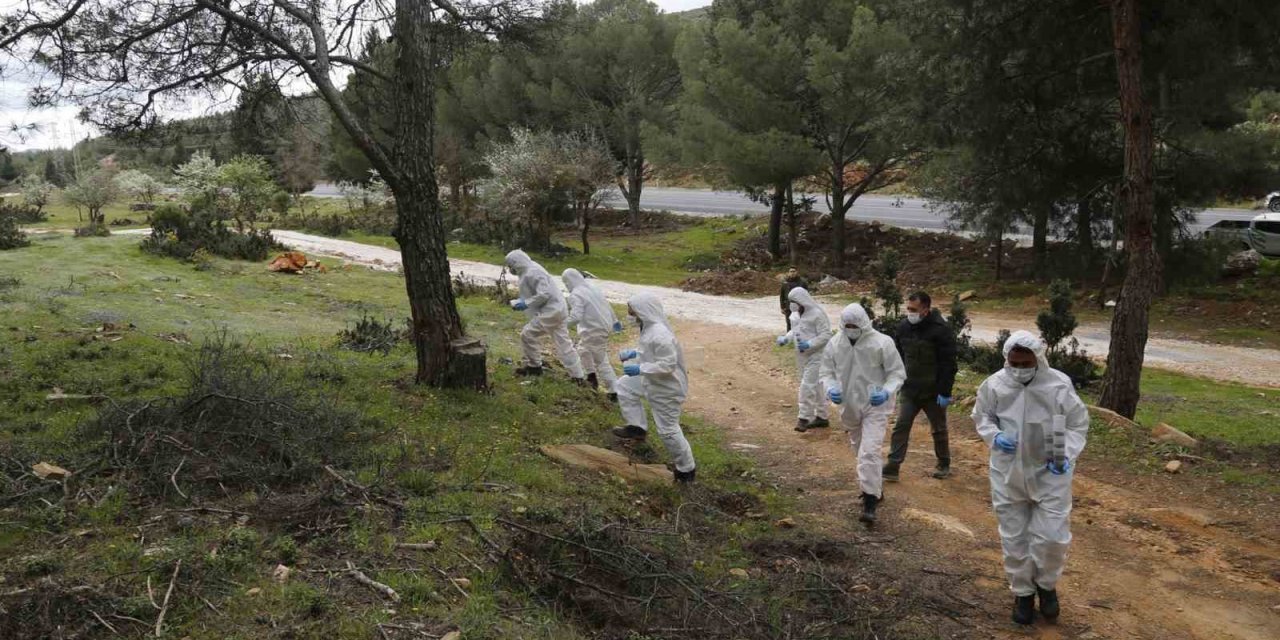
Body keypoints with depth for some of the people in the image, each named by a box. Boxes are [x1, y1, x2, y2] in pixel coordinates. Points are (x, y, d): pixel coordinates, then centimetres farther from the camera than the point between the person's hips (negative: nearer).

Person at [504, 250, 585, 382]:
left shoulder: (532, 273, -19)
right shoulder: (528, 271, 13)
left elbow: (544, 294, -26)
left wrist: (526, 304, -19)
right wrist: (519, 301, 9)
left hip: (550, 312, -10)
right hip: (558, 310, 10)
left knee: (527, 335, 0)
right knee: (563, 343, 12)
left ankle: (534, 366, 14)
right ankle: (578, 376, 14)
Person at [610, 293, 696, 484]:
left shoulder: (660, 334, -32)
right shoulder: (650, 327, -1)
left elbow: (667, 365, -32)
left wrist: (640, 369, -28)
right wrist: (634, 353, 3)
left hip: (666, 388, -10)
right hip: (652, 381, 10)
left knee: (668, 430, 1)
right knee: (623, 387, 21)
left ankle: (687, 469, 19)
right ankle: (637, 427, 26)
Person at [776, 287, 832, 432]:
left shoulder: (817, 314, -17)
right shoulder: (796, 314, 9)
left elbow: (826, 335, -19)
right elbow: (794, 331, 19)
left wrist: (809, 344, -27)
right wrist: (785, 338, -1)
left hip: (816, 356, -8)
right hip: (803, 357, 9)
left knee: (807, 386, -12)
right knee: (815, 387, 15)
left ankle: (804, 418, -6)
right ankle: (821, 417, 25)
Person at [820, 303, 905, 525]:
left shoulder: (882, 343, -15)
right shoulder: (834, 345, -6)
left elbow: (897, 373, -8)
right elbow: (827, 372, 4)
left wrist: (886, 392, -26)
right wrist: (831, 388, -17)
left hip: (875, 407, -5)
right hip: (849, 407, 5)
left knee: (869, 452, -17)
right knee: (860, 450, 22)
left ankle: (870, 503, -11)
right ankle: (876, 488, 45)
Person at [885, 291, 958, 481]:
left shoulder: (940, 329, -17)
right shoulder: (904, 327, 0)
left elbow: (948, 364, -16)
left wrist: (945, 392, -18)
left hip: (933, 392, -4)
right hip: (909, 390, 4)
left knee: (939, 429, 13)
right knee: (901, 426, -4)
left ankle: (944, 465, 31)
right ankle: (892, 467, -3)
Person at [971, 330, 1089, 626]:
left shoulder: (1059, 385, -16)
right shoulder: (995, 385, -12)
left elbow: (1078, 423, -3)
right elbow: (981, 416, 5)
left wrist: (1067, 454, -16)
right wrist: (994, 436, -14)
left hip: (1050, 473, -1)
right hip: (1008, 473, 2)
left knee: (1052, 536, 0)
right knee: (1014, 537, 11)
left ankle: (1046, 585, 30)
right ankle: (1022, 592, 32)